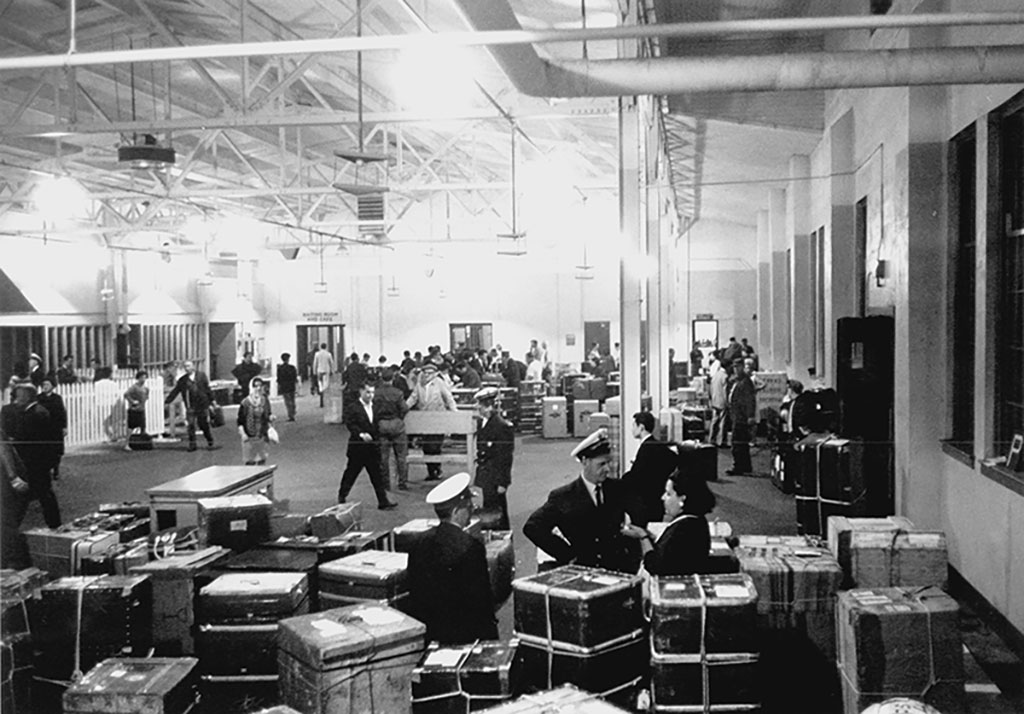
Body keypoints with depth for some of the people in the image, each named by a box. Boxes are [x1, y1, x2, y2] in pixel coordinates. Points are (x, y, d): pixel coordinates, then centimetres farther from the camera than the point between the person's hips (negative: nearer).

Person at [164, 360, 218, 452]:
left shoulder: (202, 376, 1)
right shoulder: (182, 380, 4)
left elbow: (208, 389, 5)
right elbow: (175, 392, 6)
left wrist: (211, 400, 5)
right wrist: (166, 400, -2)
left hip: (202, 405, -1)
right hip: (190, 407, 1)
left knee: (205, 425, 3)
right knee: (190, 425, -7)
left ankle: (210, 443, 17)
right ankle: (192, 444, 4)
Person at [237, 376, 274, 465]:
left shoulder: (265, 401, 2)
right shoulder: (245, 403, -11)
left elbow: (268, 414, 14)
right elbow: (240, 420, -7)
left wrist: (271, 417, -9)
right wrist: (242, 433, -16)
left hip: (262, 436, 4)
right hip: (249, 437, -4)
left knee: (262, 460, 8)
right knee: (250, 461, 1)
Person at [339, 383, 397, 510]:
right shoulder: (352, 407, -6)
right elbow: (350, 424, -15)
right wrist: (361, 434, -27)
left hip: (373, 446, 4)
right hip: (357, 447, -4)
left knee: (377, 474, 3)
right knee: (351, 474, 8)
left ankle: (383, 501, 4)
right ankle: (341, 497, 25)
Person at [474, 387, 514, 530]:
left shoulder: (502, 427, -18)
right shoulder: (485, 424, 9)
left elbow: (505, 458, -17)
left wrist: (502, 483, -17)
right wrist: (480, 476, 15)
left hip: (495, 481, -9)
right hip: (487, 480, 9)